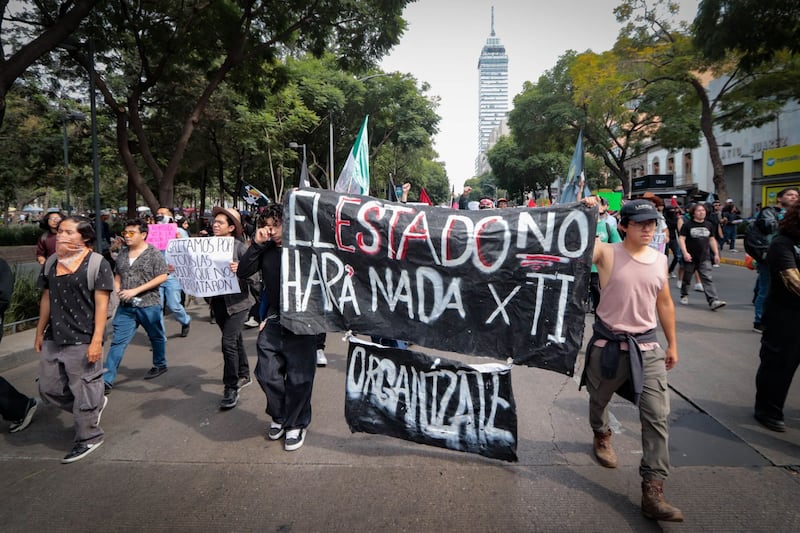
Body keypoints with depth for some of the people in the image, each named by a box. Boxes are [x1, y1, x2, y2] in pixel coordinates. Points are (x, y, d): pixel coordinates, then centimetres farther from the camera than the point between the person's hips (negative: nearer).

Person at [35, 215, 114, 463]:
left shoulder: (97, 264, -10)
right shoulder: (51, 264, 9)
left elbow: (101, 304, -12)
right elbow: (46, 299, 16)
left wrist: (96, 340, -17)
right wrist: (40, 333, 16)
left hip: (82, 341, -7)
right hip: (53, 339, 7)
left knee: (84, 391, 3)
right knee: (49, 389, 16)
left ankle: (88, 437, 21)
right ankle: (93, 406, 37)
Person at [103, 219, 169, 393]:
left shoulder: (153, 253, -10)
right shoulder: (122, 253, 7)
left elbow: (162, 277, -14)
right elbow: (118, 275, 19)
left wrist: (136, 290, -19)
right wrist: (117, 288, -4)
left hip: (149, 305, -4)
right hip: (126, 306, 4)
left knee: (157, 337, 15)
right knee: (118, 341, -1)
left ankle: (160, 364, 38)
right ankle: (107, 380, 1)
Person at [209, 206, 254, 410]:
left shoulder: (240, 247, -12)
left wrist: (239, 269, -34)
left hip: (237, 301, -6)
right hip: (218, 301, 6)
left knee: (229, 342, -13)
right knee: (235, 340, 20)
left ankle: (231, 388, -2)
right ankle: (243, 375, 38)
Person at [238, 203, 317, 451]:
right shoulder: (266, 250, 4)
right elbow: (242, 272, -2)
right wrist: (256, 244, -9)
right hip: (274, 320, 5)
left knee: (299, 377, 3)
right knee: (267, 373, 8)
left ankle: (297, 424, 24)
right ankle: (279, 416, 32)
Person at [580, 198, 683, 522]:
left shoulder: (660, 260, 5)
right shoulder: (607, 253, -9)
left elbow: (664, 303, 14)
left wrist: (672, 344, 17)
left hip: (647, 346, 3)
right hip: (608, 343, -3)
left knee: (657, 416, -4)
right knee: (599, 399, 19)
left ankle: (652, 492, 2)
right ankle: (602, 436, 53)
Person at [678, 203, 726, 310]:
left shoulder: (709, 225, 9)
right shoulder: (687, 225, -5)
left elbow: (712, 240, 17)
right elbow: (681, 239, -9)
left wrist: (716, 253, 12)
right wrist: (685, 253, -19)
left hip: (704, 258, 3)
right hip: (690, 258, -3)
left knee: (707, 279, -8)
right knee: (687, 278, 11)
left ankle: (713, 301, -16)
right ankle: (684, 296, 32)